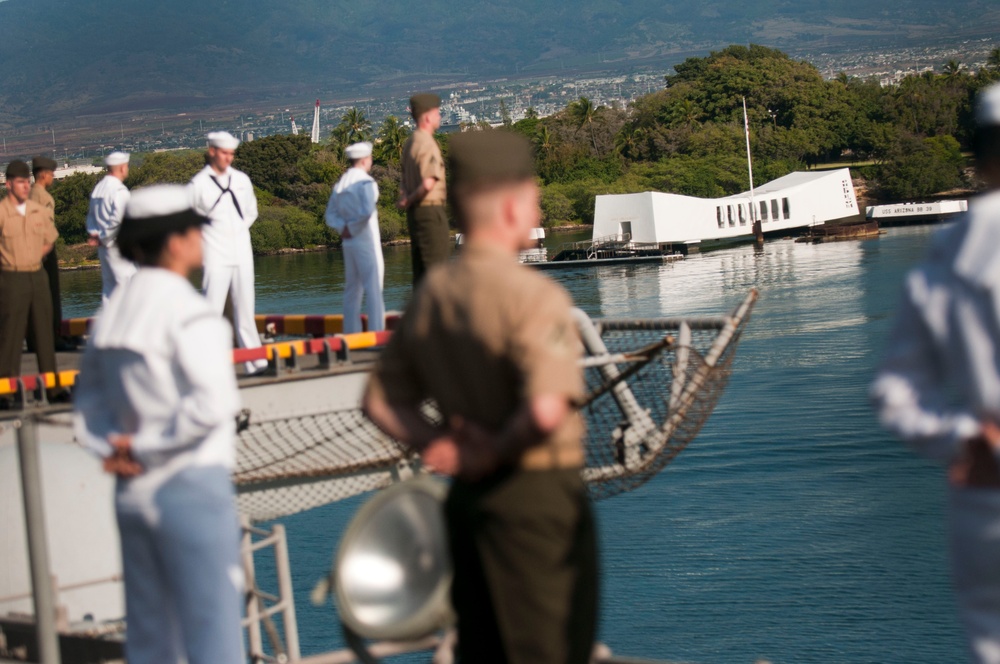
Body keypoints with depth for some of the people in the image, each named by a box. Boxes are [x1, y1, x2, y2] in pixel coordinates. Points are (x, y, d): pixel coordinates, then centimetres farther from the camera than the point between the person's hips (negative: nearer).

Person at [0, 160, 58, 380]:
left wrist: (33, 259, 8)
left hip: (37, 277, 6)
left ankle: (49, 376, 18)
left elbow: (49, 240, 21)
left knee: (43, 327, 10)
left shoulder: (38, 211, 8)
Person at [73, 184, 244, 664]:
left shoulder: (112, 312, 10)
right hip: (191, 485, -8)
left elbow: (88, 401, 13)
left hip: (131, 493, 8)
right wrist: (144, 448, -13)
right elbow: (212, 404, -24)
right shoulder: (189, 314, -14)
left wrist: (111, 448, -2)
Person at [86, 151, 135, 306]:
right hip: (116, 245, -8)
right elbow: (118, 220, -23)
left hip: (104, 246, 8)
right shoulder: (119, 190, -15)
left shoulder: (98, 188, 12)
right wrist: (104, 239, -11)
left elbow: (91, 215, 15)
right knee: (127, 282, -7)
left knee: (109, 284, 11)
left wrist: (95, 235, 3)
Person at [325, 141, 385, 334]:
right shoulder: (366, 182, -11)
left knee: (352, 291, 12)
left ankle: (351, 333, 14)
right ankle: (376, 331, -8)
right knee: (373, 289, -5)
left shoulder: (339, 184, 12)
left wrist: (343, 228, -2)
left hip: (348, 243, 7)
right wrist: (352, 228, -12)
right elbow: (367, 210, -25)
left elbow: (331, 215, 11)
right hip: (367, 240, -7)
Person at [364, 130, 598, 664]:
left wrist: (440, 446, 2)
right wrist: (498, 453, -13)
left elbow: (381, 402, 13)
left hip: (467, 498, 8)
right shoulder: (532, 296, -17)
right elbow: (546, 409, -30)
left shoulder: (430, 294, 7)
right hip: (538, 495, -8)